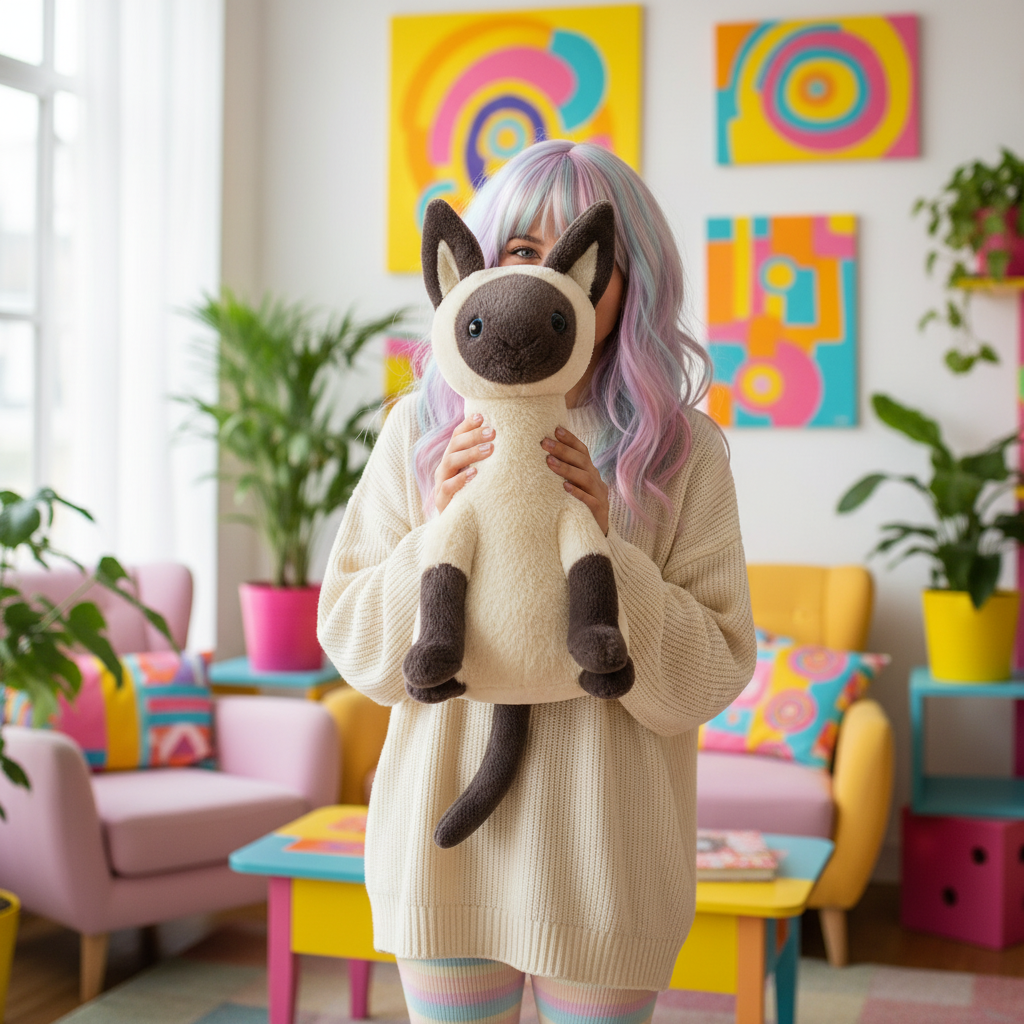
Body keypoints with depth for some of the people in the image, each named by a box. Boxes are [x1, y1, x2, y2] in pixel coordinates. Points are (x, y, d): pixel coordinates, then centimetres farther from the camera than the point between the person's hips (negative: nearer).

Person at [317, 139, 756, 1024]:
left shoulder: (684, 451, -6)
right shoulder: (423, 428, -2)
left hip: (604, 851, -1)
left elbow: (712, 679, -8)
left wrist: (602, 549, -20)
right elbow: (354, 645, 0)